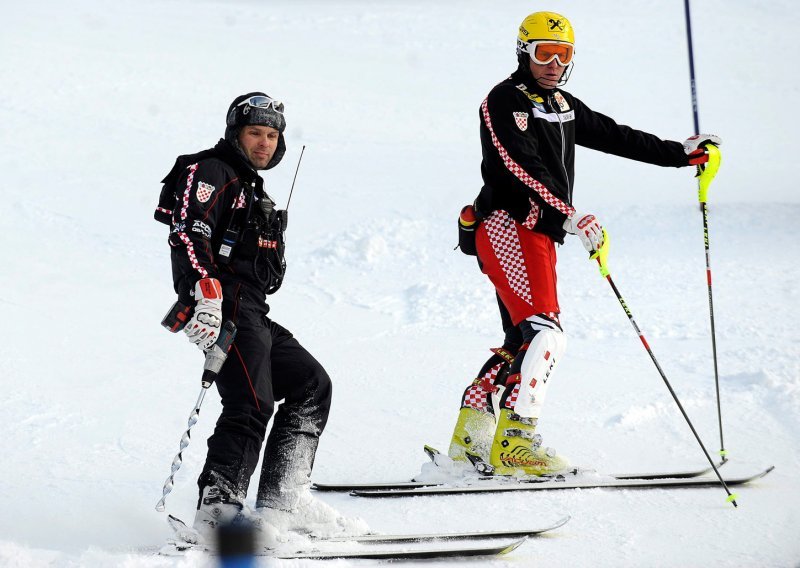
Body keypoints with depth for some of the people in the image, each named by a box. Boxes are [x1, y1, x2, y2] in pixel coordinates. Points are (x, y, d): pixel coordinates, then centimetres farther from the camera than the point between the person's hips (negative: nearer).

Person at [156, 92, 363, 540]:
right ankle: (218, 511, -28)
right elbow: (188, 235, -18)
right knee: (252, 406, -21)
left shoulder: (253, 190, 28)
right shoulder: (211, 172, -2)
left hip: (254, 315, 10)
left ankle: (283, 500, 5)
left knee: (311, 385, 10)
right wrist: (206, 293, -28)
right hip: (226, 307, -10)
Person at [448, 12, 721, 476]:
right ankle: (514, 443, -25)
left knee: (522, 342, 11)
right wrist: (570, 215, -27)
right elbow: (523, 167, -19)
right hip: (508, 226, -10)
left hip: (540, 235, 10)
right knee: (544, 333, -21)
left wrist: (680, 154, 24)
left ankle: (470, 438, 16)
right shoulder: (505, 101, -6)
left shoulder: (564, 106, 21)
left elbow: (614, 137, 26)